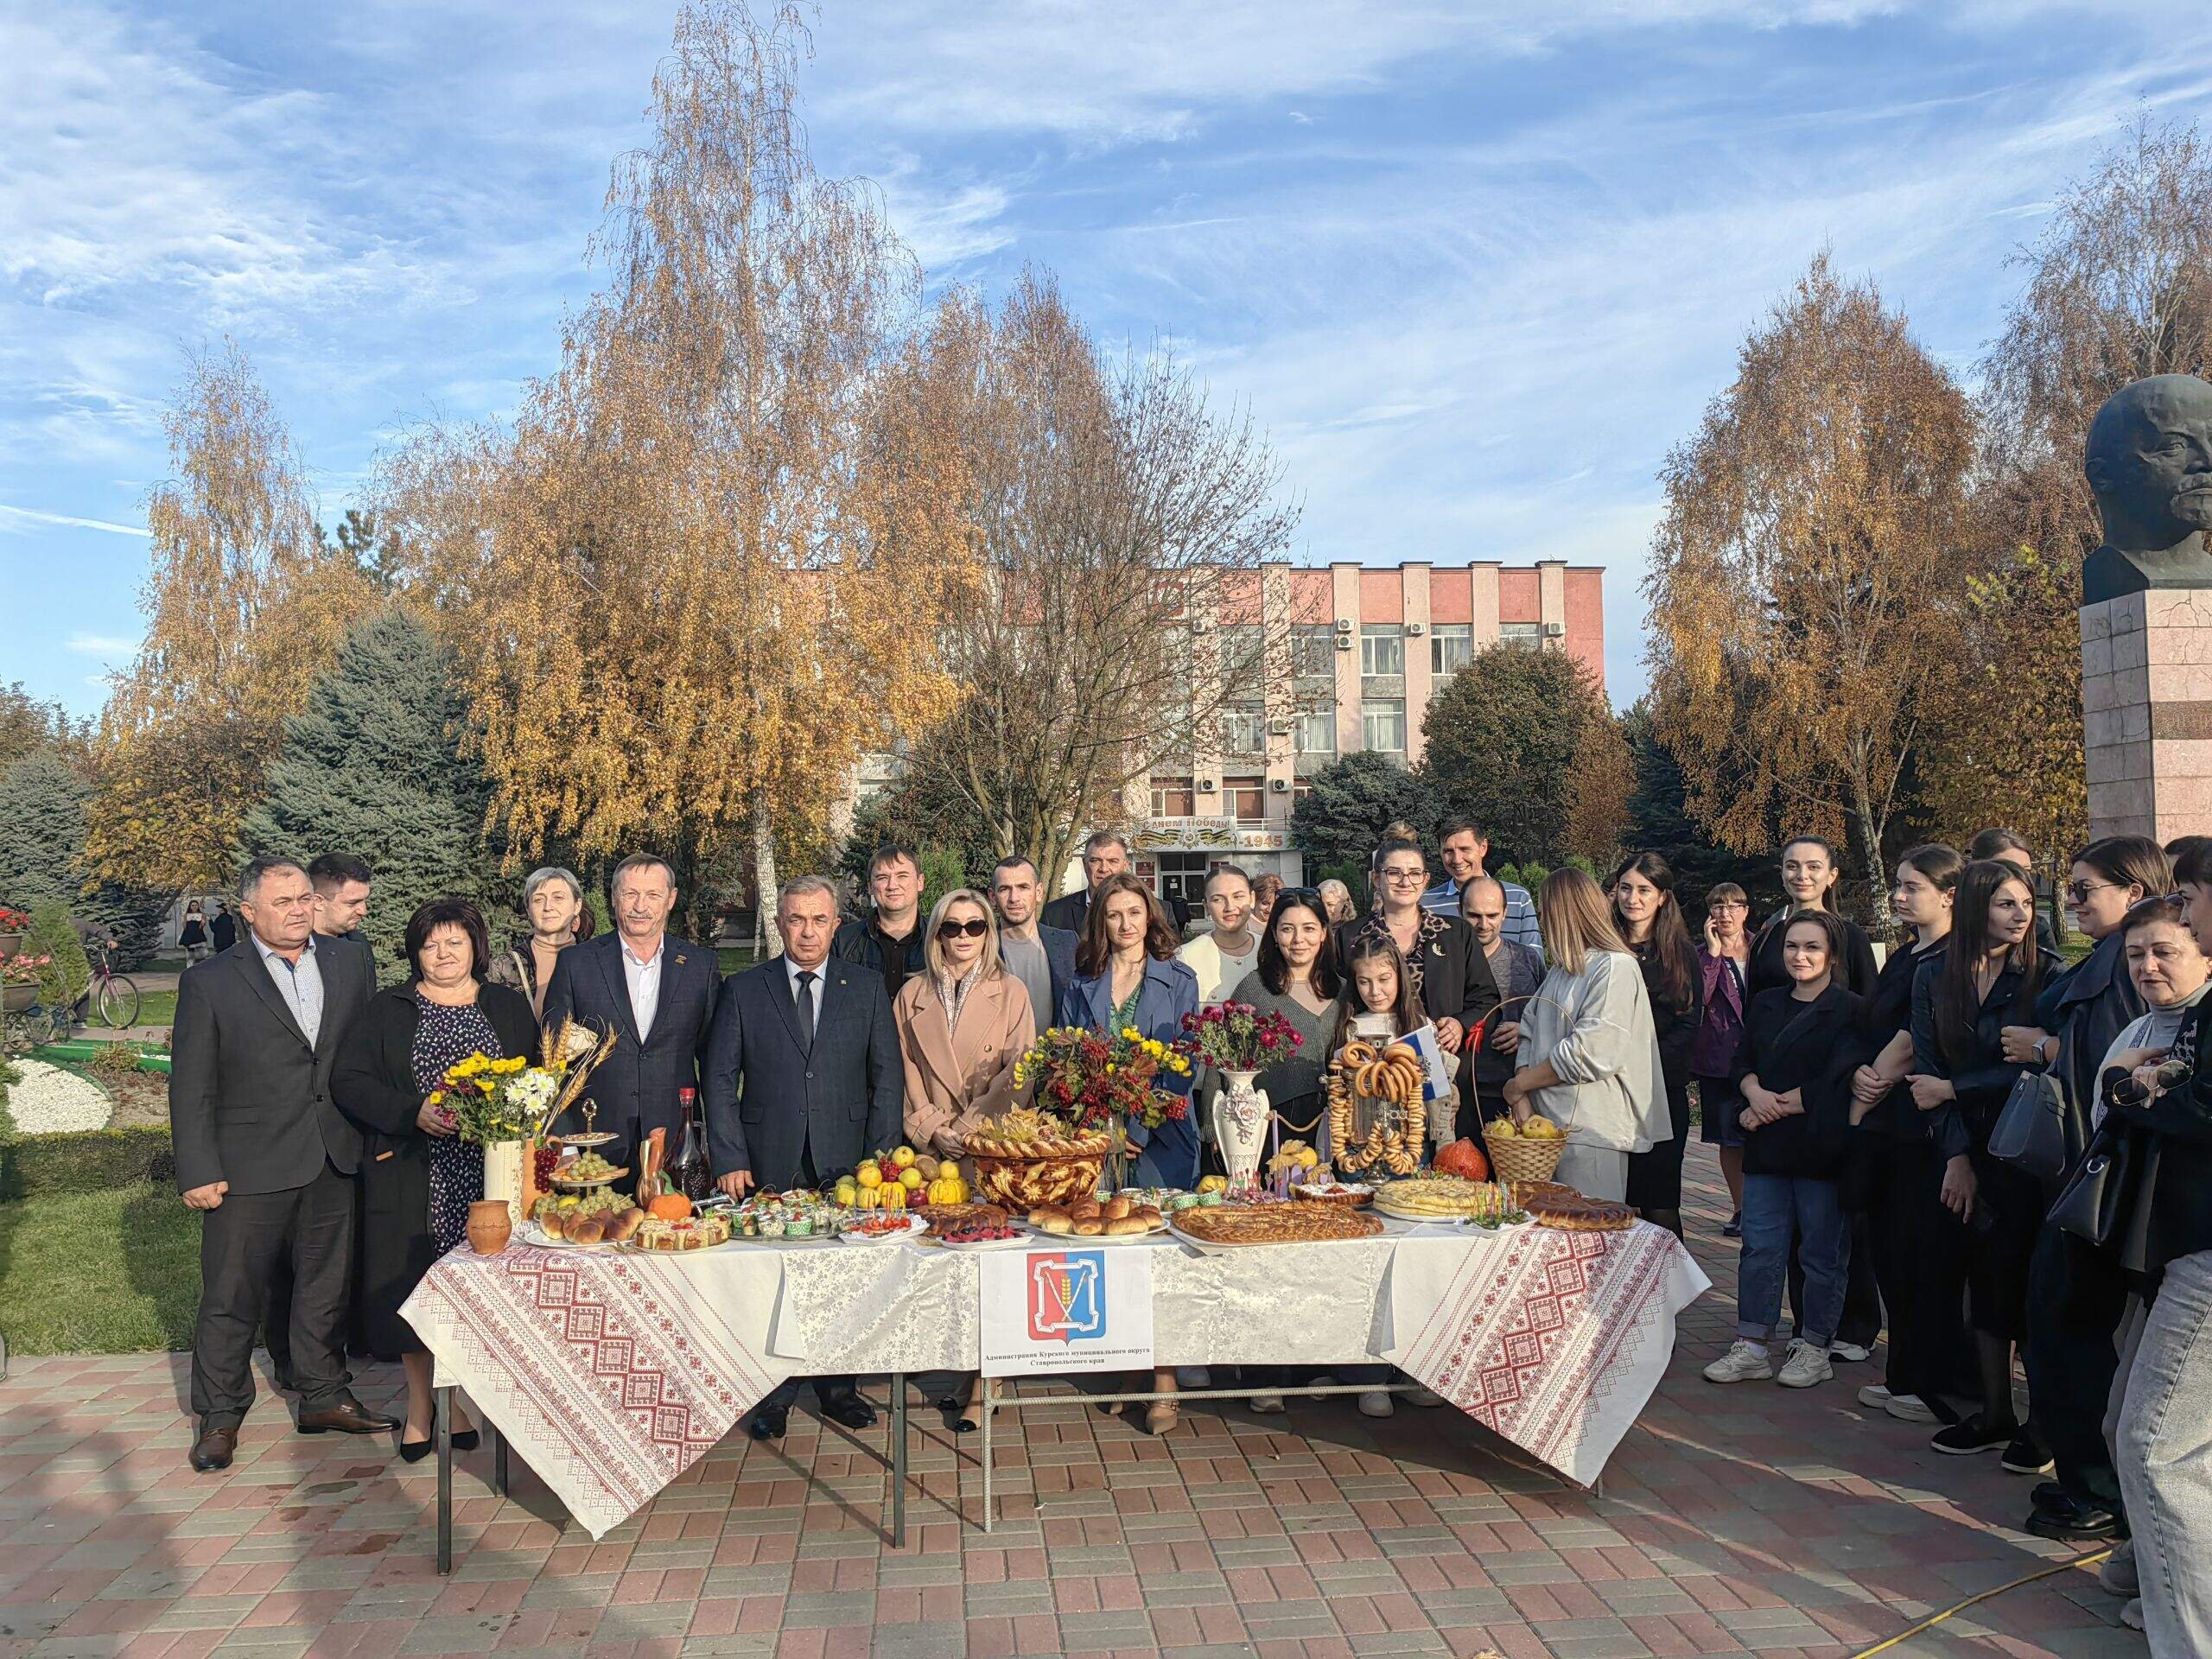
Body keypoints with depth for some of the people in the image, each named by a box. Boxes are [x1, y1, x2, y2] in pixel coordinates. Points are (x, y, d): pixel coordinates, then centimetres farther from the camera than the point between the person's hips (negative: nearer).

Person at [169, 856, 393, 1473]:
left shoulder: (350, 966, 6)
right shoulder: (209, 981, -5)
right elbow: (190, 1086, -5)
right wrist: (198, 1171, -9)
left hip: (335, 1163, 4)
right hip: (248, 1165, -3)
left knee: (326, 1286, 15)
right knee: (232, 1294, 7)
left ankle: (325, 1397, 30)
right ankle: (219, 1415, 23)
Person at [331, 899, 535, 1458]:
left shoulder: (509, 1007, 11)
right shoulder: (388, 1010, 7)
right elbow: (347, 1080, 0)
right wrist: (414, 1114, -14)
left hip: (487, 1172, 1)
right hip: (414, 1175, 0)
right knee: (414, 1285, 2)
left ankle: (464, 1397, 17)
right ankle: (419, 1402, 18)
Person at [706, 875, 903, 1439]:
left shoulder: (867, 987, 7)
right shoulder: (742, 989, 5)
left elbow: (888, 1075, 6)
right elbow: (720, 1078, 3)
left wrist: (880, 1159, -2)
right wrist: (729, 1160, -5)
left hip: (845, 1162, 1)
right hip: (769, 1164, 0)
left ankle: (838, 1387, 22)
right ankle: (774, 1395, 18)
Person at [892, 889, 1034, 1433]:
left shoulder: (1010, 993, 4)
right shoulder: (912, 995, 11)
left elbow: (1017, 1073, -1)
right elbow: (907, 1072, 9)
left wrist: (971, 1128, -9)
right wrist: (934, 1129, -3)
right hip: (933, 1149, 2)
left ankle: (982, 1386, 0)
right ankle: (967, 1373, 12)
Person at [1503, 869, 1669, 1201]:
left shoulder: (1615, 967, -9)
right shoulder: (1561, 970, 20)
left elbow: (1591, 1052, -18)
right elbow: (1530, 1033, 13)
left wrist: (1519, 1084, -9)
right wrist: (1523, 1099, -3)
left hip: (1592, 1131, -8)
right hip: (1550, 1124, 8)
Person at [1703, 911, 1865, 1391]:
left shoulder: (1850, 1011, -4)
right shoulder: (1765, 1005, 15)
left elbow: (1836, 1082, -12)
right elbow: (1745, 1063, 14)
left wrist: (1774, 1109, -10)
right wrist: (1756, 1093, -8)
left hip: (1822, 1147, -5)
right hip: (1768, 1150, 5)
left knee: (1822, 1251, 5)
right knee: (1761, 1245, 5)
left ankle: (1813, 1348, 17)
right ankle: (1752, 1347, 11)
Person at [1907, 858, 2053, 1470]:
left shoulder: (2044, 977, -5)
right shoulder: (1934, 977, 5)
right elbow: (1927, 1068, 0)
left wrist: (1950, 1090, -8)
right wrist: (1956, 1155, -8)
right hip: (1968, 1149, 3)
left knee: (2028, 1278, -1)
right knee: (1984, 1277, 9)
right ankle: (1994, 1414, 21)